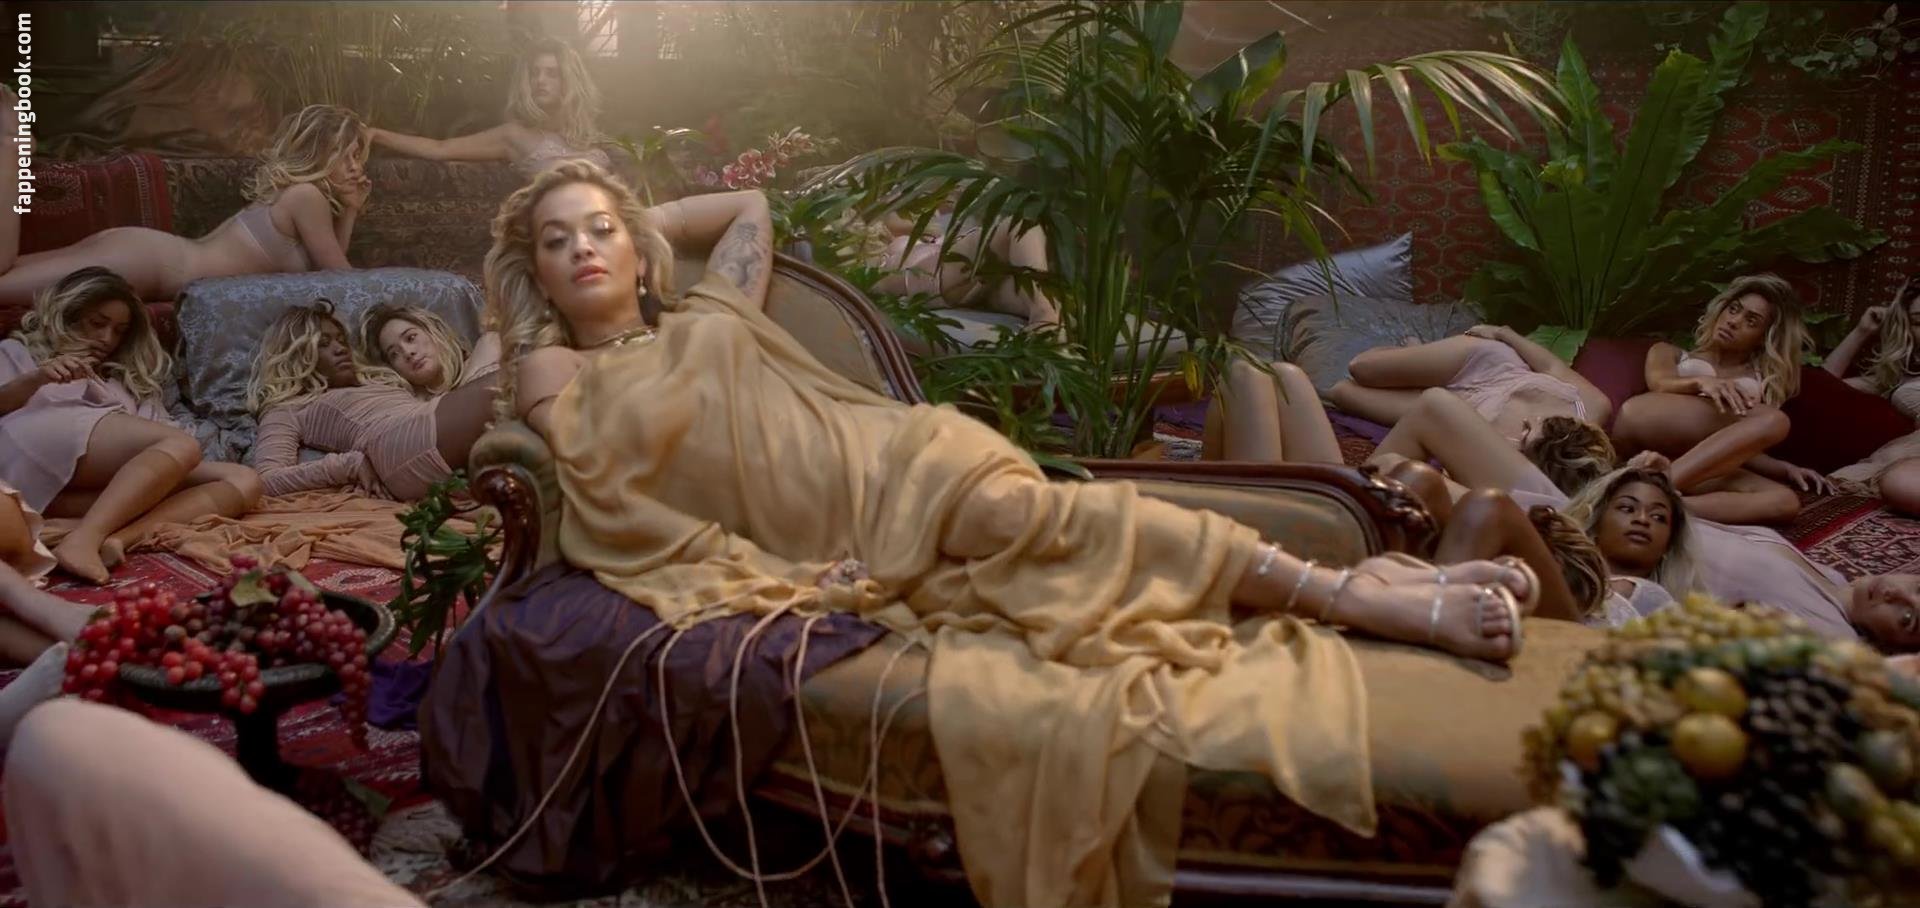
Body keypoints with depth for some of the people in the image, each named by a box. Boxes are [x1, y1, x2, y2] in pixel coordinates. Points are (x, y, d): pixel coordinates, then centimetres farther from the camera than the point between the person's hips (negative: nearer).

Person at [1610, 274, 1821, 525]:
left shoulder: (1765, 383, 31)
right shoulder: (1669, 353, 27)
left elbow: (1744, 449, 19)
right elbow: (1660, 384, 2)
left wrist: (1786, 469, 1)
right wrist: (1700, 382, -18)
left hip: (1706, 467, 3)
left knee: (1785, 502, -29)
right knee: (1772, 421, -27)